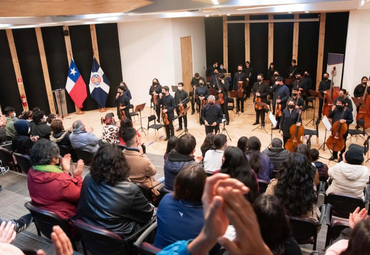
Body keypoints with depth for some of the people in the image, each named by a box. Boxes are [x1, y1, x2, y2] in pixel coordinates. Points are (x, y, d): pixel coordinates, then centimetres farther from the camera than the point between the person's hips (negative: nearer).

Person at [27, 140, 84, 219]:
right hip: (63, 219, -7)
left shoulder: (31, 172, -12)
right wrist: (77, 176, -13)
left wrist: (65, 171, 0)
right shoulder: (62, 180, -35)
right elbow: (80, 197, -17)